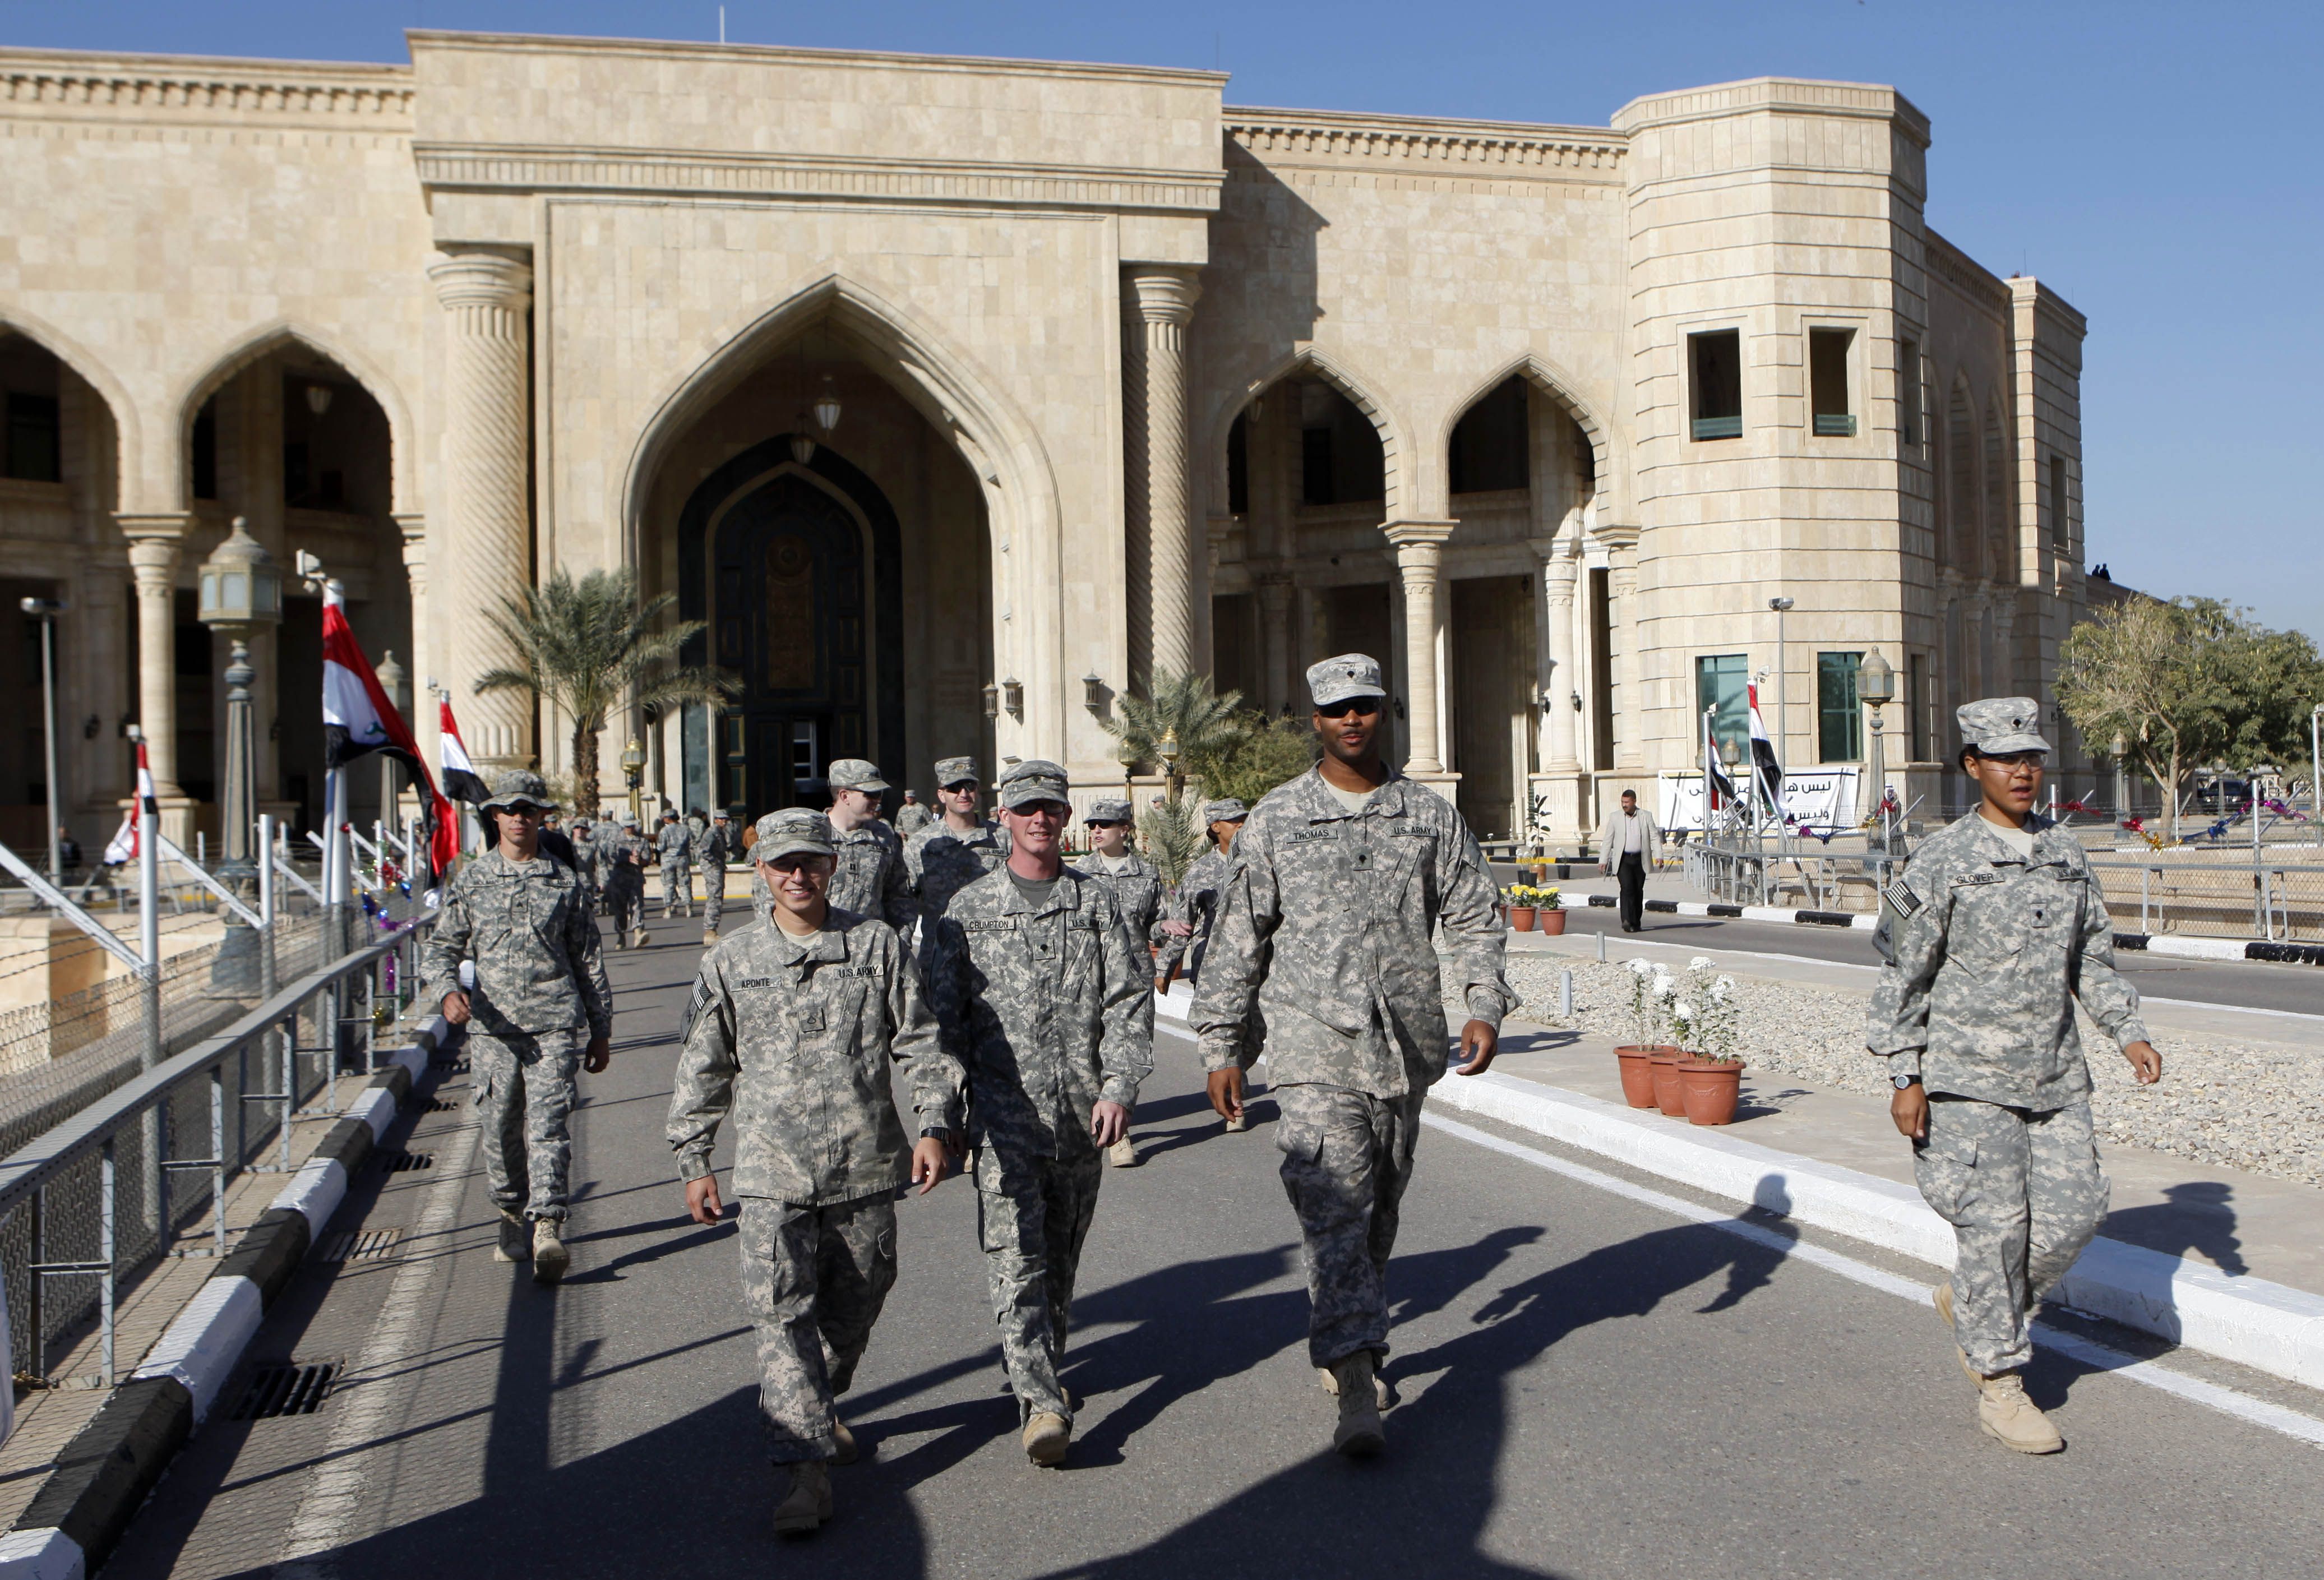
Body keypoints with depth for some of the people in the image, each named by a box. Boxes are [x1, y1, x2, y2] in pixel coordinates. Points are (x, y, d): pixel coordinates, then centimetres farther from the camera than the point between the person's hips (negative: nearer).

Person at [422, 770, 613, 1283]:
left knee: (547, 1125, -11)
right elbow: (441, 947, 9)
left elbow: (588, 958, 13)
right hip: (492, 1026, 2)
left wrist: (600, 1030, 13)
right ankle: (511, 1218, 27)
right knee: (501, 1130, 8)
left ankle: (548, 1229, -17)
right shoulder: (470, 880, 9)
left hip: (554, 1025, -1)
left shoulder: (564, 881, 9)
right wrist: (447, 990, -14)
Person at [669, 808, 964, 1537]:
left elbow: (921, 1041, 4)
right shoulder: (731, 962, 4)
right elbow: (703, 1068, 10)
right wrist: (693, 1160, 9)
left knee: (855, 1305, 14)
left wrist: (936, 1124, -6)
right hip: (773, 1171, -1)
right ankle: (806, 1465, -6)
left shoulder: (876, 944, 2)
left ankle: (821, 1410, 40)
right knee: (781, 1313, -10)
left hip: (867, 1164, 1)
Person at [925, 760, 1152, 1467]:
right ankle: (1042, 1402, -13)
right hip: (1004, 1113, -2)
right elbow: (944, 1015, 6)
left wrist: (1119, 1087, -8)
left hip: (1083, 1115, 2)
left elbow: (1130, 1001, 3)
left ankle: (1042, 1362, 33)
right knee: (1015, 1256, -11)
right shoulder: (968, 910, 4)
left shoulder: (1096, 903, 6)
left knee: (1063, 1255, 13)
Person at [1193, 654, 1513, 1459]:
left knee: (1379, 1211, 13)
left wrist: (1484, 1005, -6)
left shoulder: (1429, 816, 7)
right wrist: (1222, 1045, 4)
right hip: (1315, 1043, -3)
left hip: (1406, 1045, 3)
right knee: (1334, 1209, -13)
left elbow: (1473, 915, 9)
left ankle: (1348, 1347, 33)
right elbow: (1237, 938, 6)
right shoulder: (1275, 820, 3)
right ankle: (1356, 1390, -14)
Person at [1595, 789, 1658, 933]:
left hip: (1640, 860, 1)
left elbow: (1654, 837, 4)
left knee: (1638, 891, 6)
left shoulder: (1646, 816, 4)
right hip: (1623, 859, -1)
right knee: (1627, 888, -17)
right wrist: (1603, 860, -1)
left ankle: (1636, 923, 17)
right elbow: (1607, 840, 5)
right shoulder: (1615, 818, 4)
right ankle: (1627, 921, -24)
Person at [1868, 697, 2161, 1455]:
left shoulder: (2067, 853, 9)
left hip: (2054, 1077, 6)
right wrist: (1905, 1077, -10)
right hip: (1969, 1078, -6)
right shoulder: (1942, 861, -8)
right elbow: (1902, 975, -7)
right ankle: (2000, 1385, 11)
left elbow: (2093, 957, 18)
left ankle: (1971, 1305, 29)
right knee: (1994, 1226, -3)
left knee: (2074, 1211, 4)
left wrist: (2129, 1032, 5)